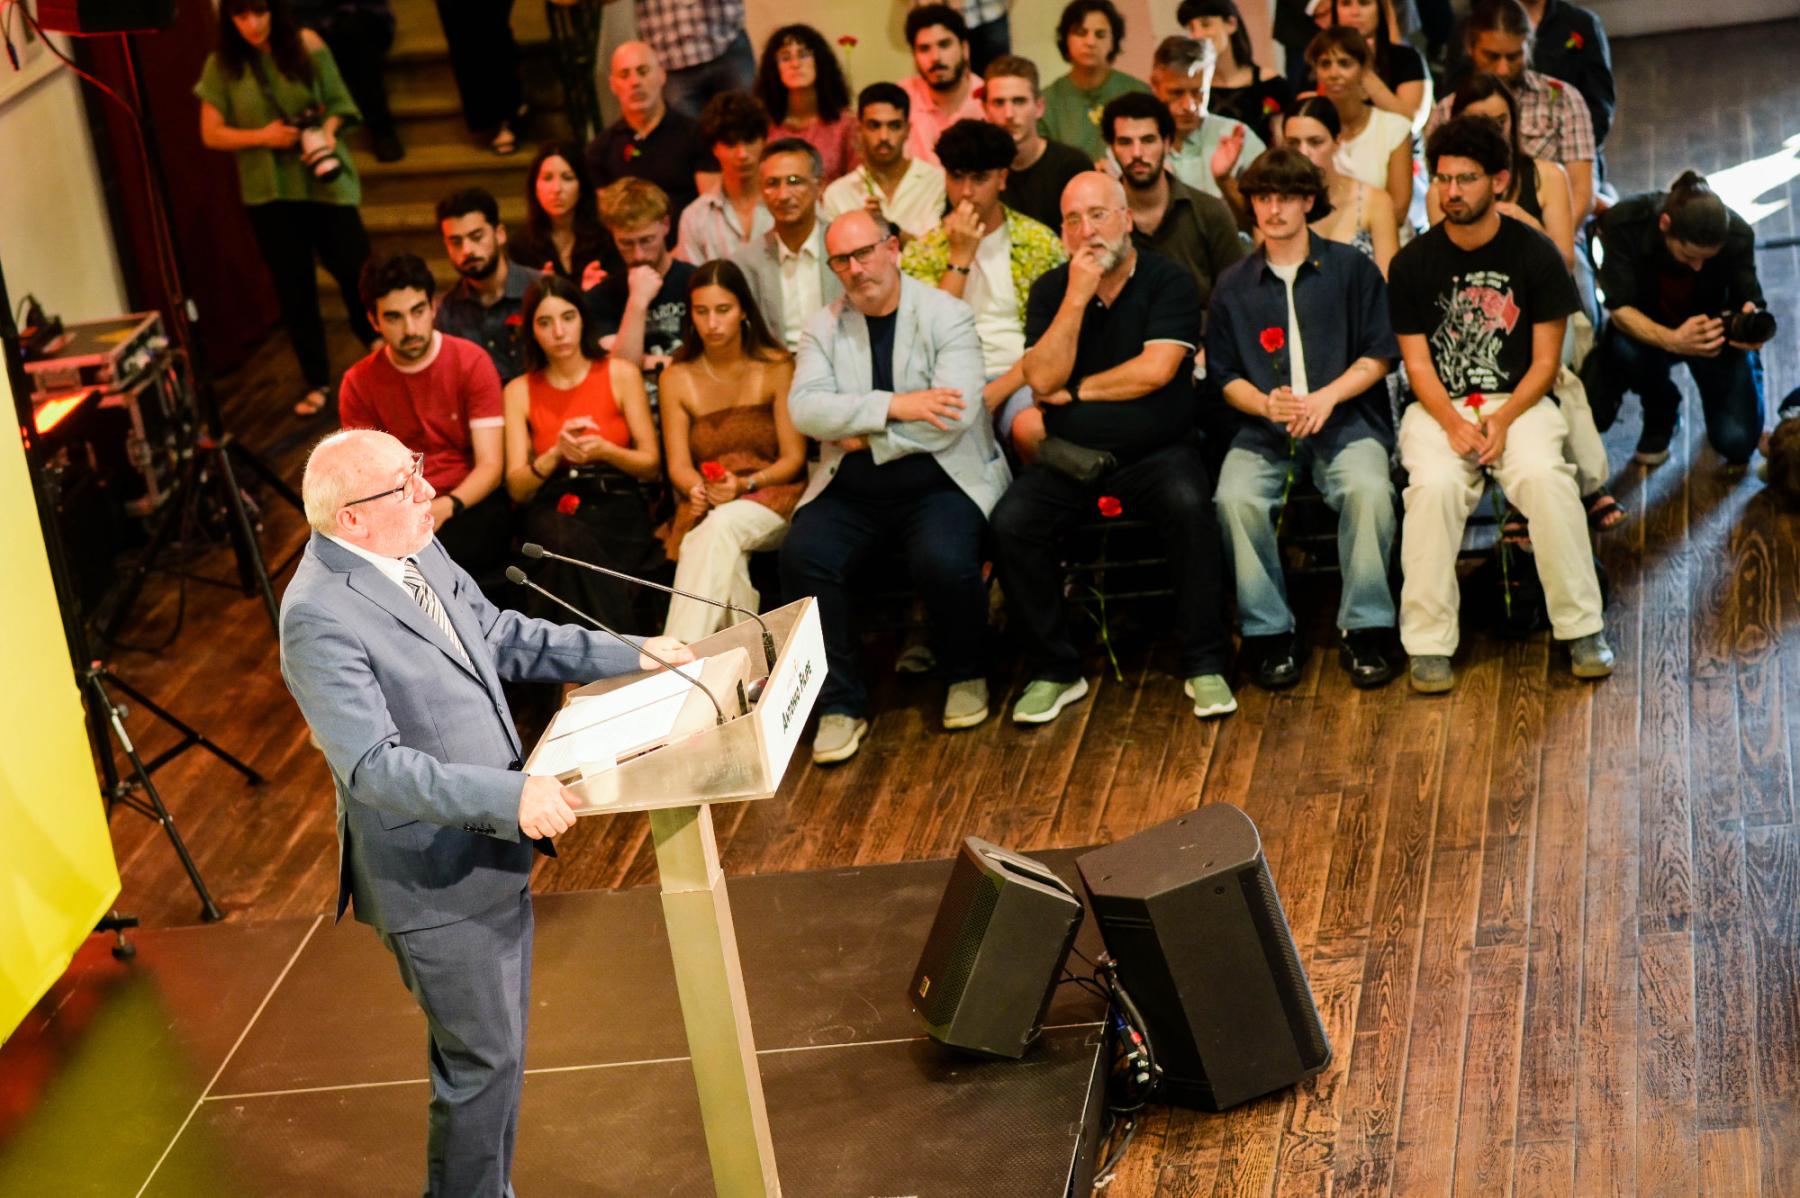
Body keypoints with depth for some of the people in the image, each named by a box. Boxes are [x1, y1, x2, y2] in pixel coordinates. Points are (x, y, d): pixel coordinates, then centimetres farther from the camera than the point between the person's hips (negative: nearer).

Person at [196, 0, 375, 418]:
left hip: (323, 180, -1)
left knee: (355, 270, 1)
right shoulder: (222, 65, -3)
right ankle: (317, 383, 19)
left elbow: (338, 101, 1)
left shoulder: (305, 45, -4)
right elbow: (211, 134, -1)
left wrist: (328, 129, -20)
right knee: (294, 289, 7)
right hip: (269, 191, 1)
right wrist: (263, 137, -15)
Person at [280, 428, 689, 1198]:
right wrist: (509, 796, -38)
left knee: (498, 1047, 21)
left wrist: (626, 655, 10)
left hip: (492, 847, 9)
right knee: (482, 1061, 4)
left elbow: (503, 637, 15)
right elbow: (373, 765, -31)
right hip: (435, 875, -9)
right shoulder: (319, 619, -26)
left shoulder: (417, 552, 0)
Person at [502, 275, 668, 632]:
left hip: (617, 507, -1)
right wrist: (556, 454, -14)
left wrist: (605, 451, -13)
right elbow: (517, 488, 5)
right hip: (552, 511, 1)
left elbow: (652, 465, 7)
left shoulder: (620, 375, 8)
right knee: (571, 542, -37)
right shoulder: (519, 391, 12)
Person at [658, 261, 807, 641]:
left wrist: (746, 484, -20)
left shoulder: (776, 368, 1)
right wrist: (697, 488, -19)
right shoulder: (677, 378, 9)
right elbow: (678, 464, 5)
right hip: (707, 510, 2)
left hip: (772, 500, -2)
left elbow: (794, 458, -2)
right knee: (725, 557, -36)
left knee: (721, 527, -36)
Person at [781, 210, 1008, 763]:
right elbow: (805, 408, -7)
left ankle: (966, 676, 0)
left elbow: (954, 416, -15)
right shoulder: (823, 328, 9)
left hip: (939, 482, -3)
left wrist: (865, 437, -11)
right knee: (801, 556, -25)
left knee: (944, 561, -32)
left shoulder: (947, 317, -2)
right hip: (850, 489, 3)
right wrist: (894, 406, -17)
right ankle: (841, 703, -11)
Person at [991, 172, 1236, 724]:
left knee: (1190, 506, -33)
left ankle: (1204, 664, -18)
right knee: (1011, 522, -23)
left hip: (1155, 452, -2)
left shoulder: (1169, 282, -2)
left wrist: (1074, 391, -6)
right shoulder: (1051, 290, 6)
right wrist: (1076, 298, -15)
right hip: (1070, 456, 3)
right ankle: (1053, 669, -7)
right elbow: (1042, 379, -8)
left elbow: (1155, 369, -15)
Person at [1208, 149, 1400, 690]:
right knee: (1236, 497, -30)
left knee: (1369, 488, -33)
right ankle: (1269, 633, -15)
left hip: (1345, 421, -1)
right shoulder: (1233, 287, 14)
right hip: (1264, 428, 1)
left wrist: (1326, 397, -11)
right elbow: (1224, 375, 12)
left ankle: (1363, 630, -17)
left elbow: (1378, 356, 6)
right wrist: (1266, 403, -9)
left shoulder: (1352, 269, 10)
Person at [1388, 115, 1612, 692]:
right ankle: (1429, 644, -24)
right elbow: (1417, 363, 1)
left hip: (1519, 402, 0)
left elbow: (1546, 360, 0)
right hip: (1439, 406, 0)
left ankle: (1583, 628, -18)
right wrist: (1453, 423, -16)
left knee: (1545, 477, -31)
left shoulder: (1535, 254, 0)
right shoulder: (1412, 264, 1)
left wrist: (1503, 419, -15)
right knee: (1433, 485, -31)